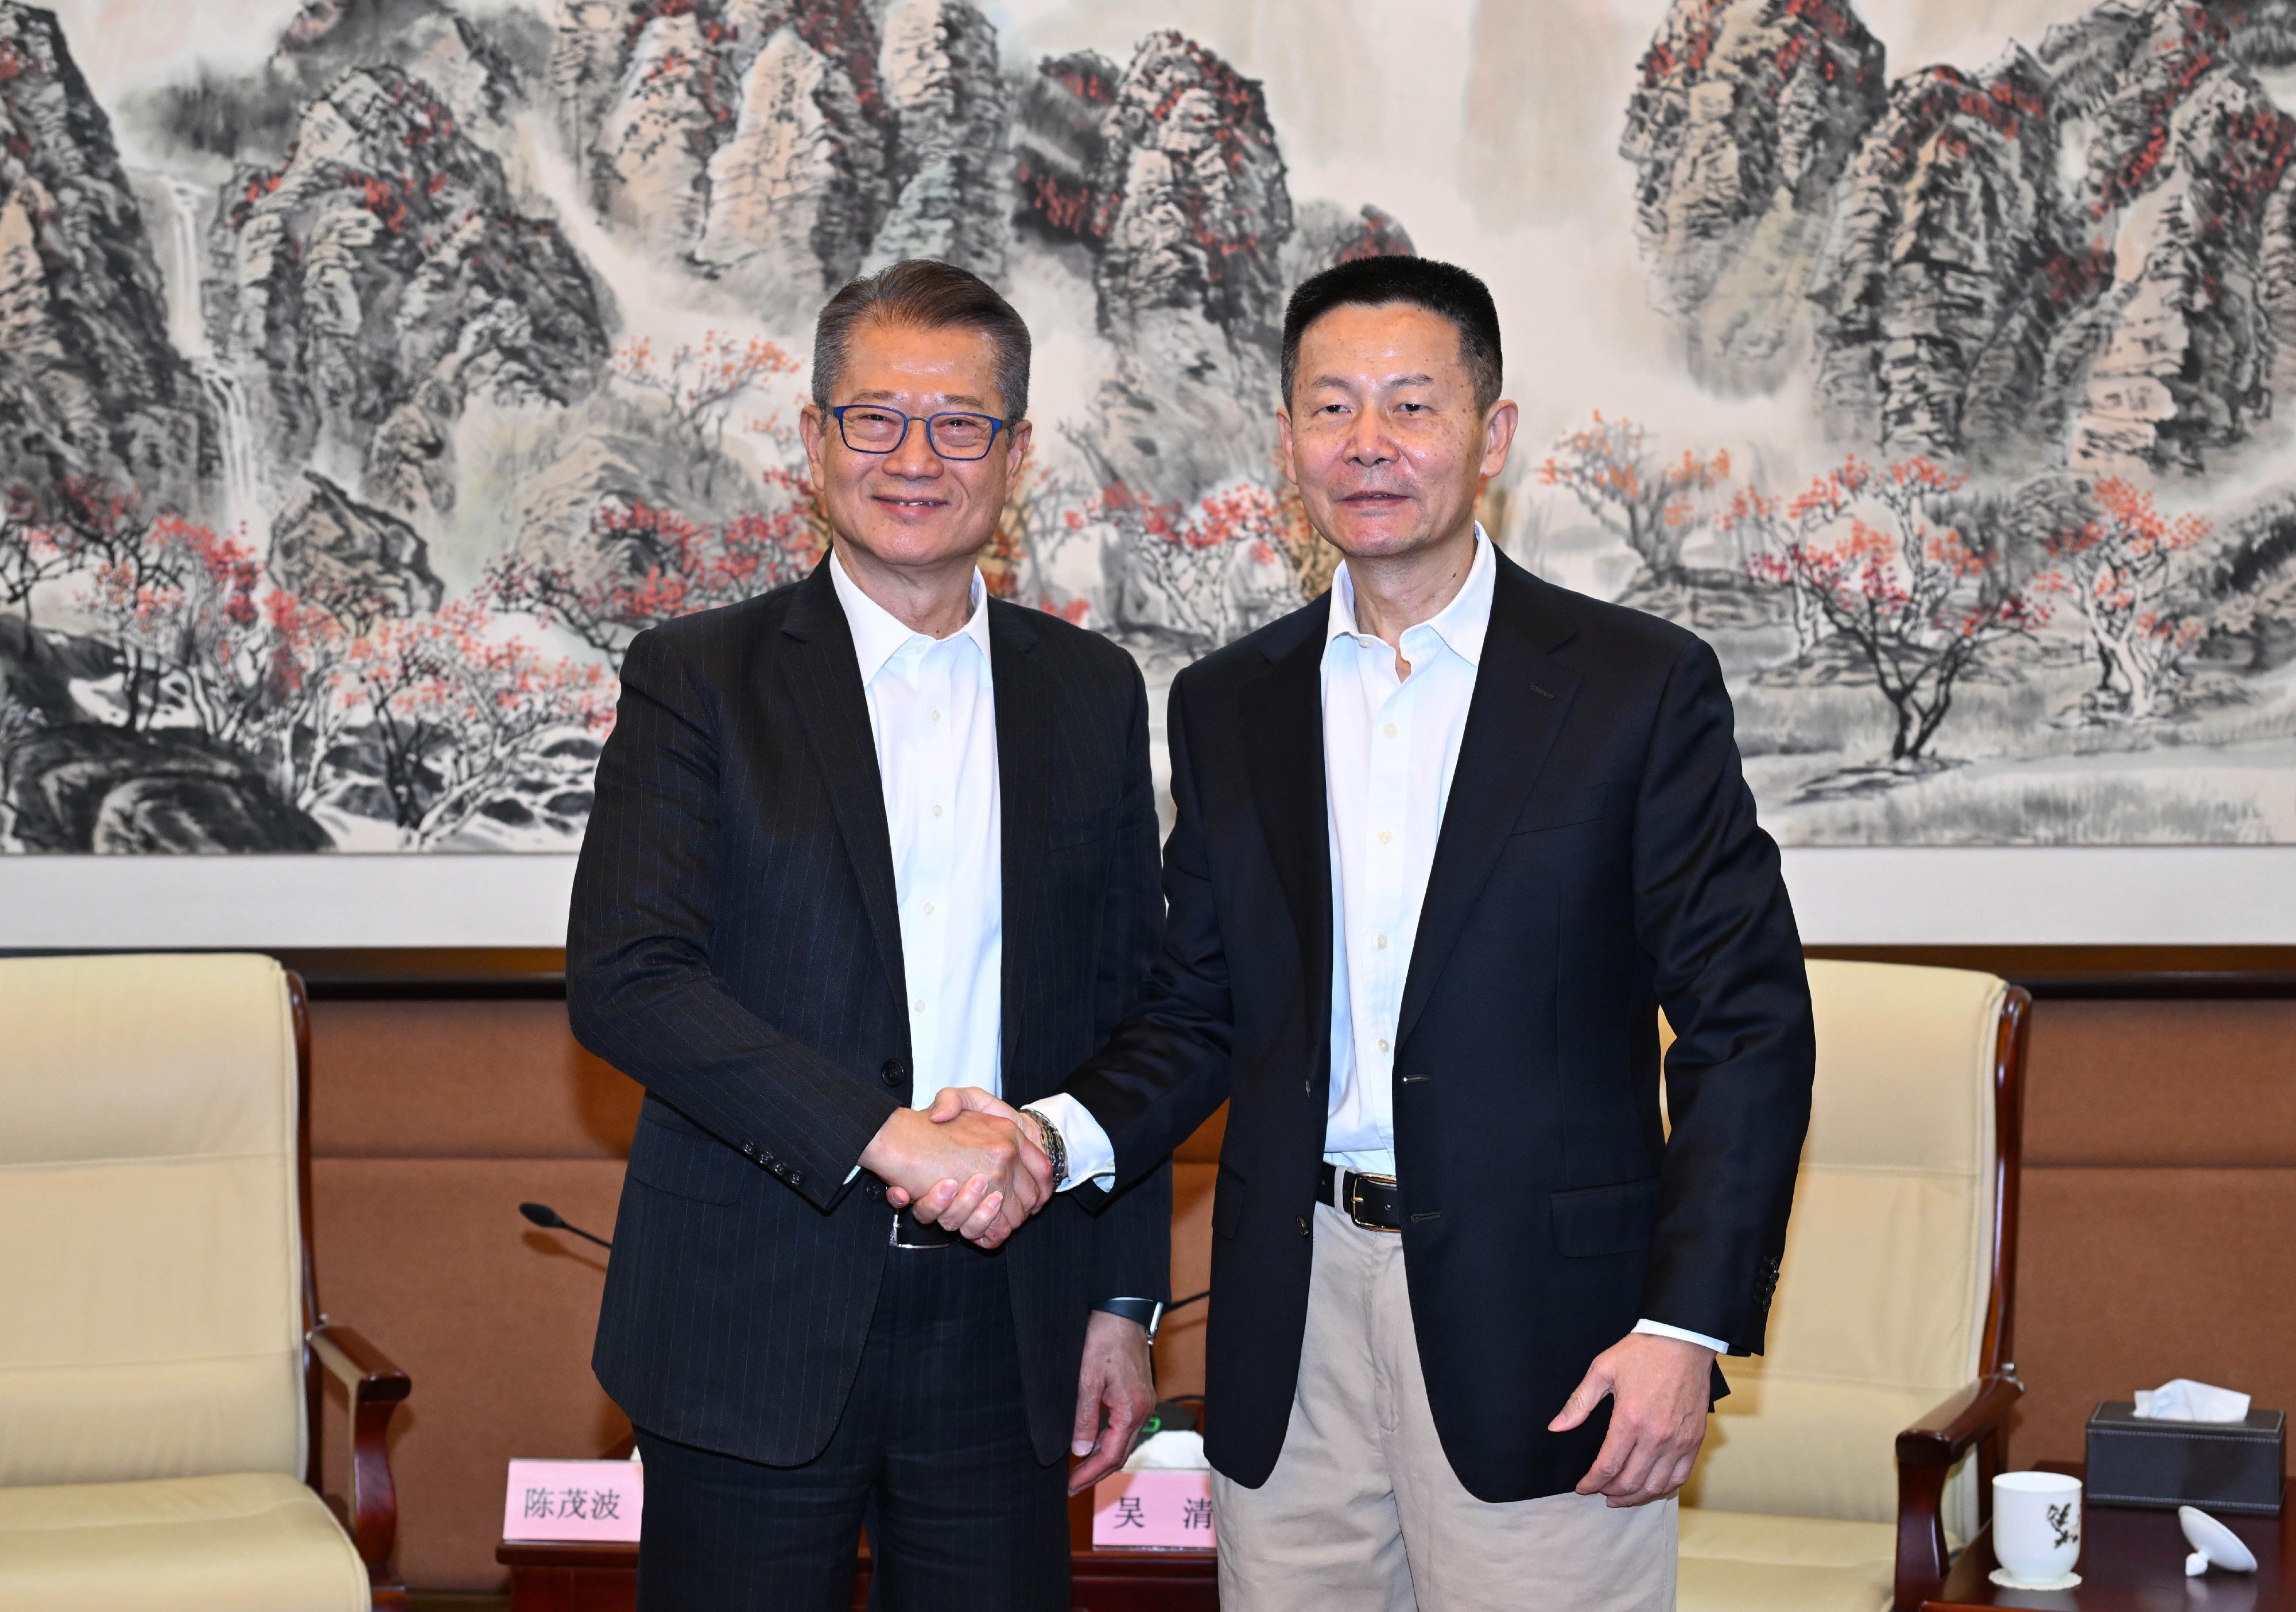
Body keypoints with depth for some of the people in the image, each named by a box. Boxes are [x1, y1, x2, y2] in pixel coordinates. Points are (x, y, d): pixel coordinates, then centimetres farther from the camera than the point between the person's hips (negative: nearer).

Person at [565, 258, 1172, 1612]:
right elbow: (622, 980, -12)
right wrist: (886, 1134, -20)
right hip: (756, 1332, -2)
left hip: (1002, 1326, 3)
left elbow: (1128, 1012, 13)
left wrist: (1123, 1301, 9)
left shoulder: (1092, 692, 9)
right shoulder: (699, 678, -1)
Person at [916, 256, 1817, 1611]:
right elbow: (1198, 1013, 14)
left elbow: (1747, 1024, -3)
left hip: (1538, 1331, -3)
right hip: (1293, 1326, 4)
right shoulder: (1227, 706, 11)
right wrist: (1054, 1136, -6)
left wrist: (1689, 1326, -11)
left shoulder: (1641, 687, -2)